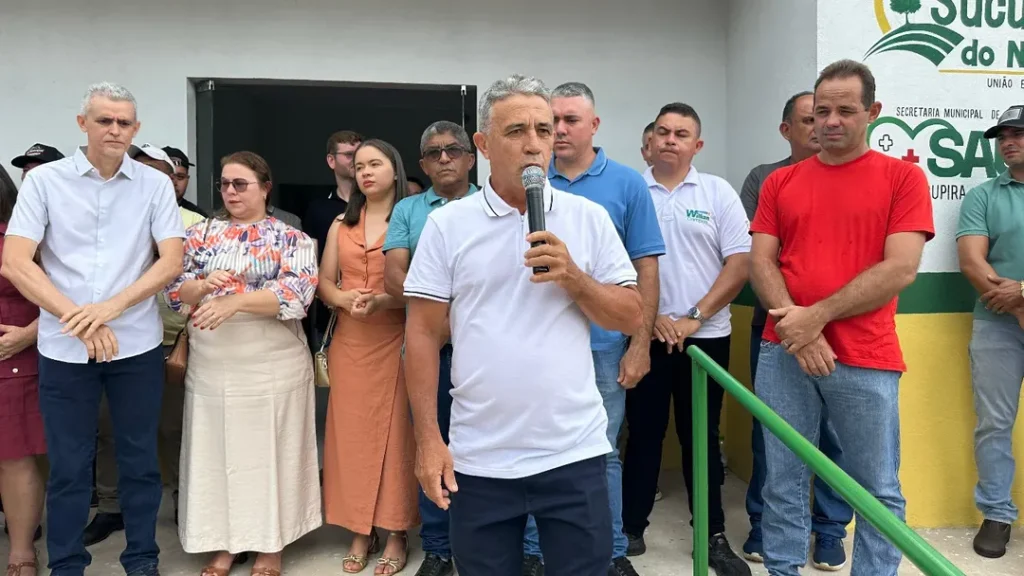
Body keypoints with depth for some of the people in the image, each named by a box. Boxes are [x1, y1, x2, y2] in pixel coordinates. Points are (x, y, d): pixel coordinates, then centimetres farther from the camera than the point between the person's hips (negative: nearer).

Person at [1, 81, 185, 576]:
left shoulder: (156, 184, 1)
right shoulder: (44, 180, 0)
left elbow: (172, 261, -4)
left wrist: (112, 305, -17)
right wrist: (78, 319, -15)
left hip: (137, 345, 1)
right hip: (63, 347, 0)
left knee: (139, 460, 11)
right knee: (68, 466, 10)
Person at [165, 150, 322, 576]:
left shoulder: (291, 238, -1)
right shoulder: (202, 233, 10)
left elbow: (297, 294, -15)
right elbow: (173, 291, 6)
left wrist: (233, 301, -23)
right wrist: (203, 285, -16)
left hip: (273, 365, -3)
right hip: (210, 366, 3)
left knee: (270, 450, 5)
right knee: (216, 450, 9)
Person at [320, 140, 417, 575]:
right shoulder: (341, 225, 14)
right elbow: (324, 282, 10)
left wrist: (382, 302, -23)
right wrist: (346, 300, -10)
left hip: (396, 339, -4)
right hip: (349, 341, 5)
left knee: (395, 433, 0)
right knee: (352, 432, 6)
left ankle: (396, 535, 11)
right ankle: (361, 533, 17)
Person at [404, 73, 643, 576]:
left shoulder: (589, 218, 2)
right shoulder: (446, 224, 0)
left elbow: (631, 318, 3)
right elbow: (424, 335, 0)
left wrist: (573, 276, -13)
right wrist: (428, 439, -4)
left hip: (574, 452, 1)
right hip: (479, 458, 0)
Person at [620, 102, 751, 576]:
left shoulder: (718, 192, 3)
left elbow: (740, 263, -2)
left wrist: (694, 317, -9)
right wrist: (651, 317, -7)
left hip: (705, 336, 0)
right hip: (645, 336, 0)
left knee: (701, 436, 9)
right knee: (643, 433, 8)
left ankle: (714, 536, 21)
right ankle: (630, 526, 21)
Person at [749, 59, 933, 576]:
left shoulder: (902, 177, 2)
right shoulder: (780, 182, 11)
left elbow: (900, 269, -8)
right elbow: (760, 261, 4)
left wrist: (816, 317, -12)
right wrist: (793, 325, -12)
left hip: (866, 360, -2)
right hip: (783, 353, 2)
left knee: (878, 491, 8)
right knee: (783, 483, 9)